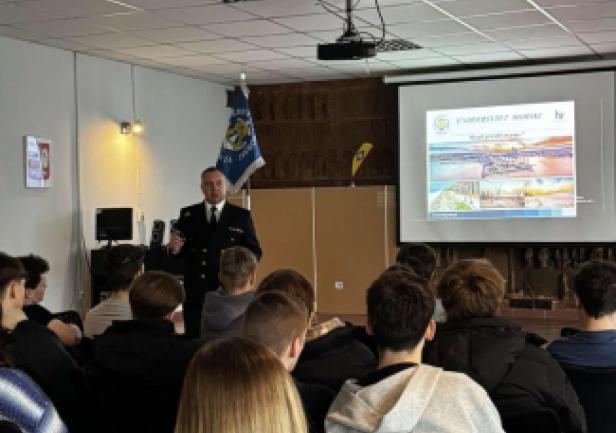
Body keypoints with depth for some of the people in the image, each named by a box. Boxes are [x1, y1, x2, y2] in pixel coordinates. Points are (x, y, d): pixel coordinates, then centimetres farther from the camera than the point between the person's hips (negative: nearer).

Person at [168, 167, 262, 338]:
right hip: (195, 291, 1)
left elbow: (255, 251, 5)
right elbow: (178, 251, 8)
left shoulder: (241, 216, 6)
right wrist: (174, 249, -15)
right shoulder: (188, 215, 9)